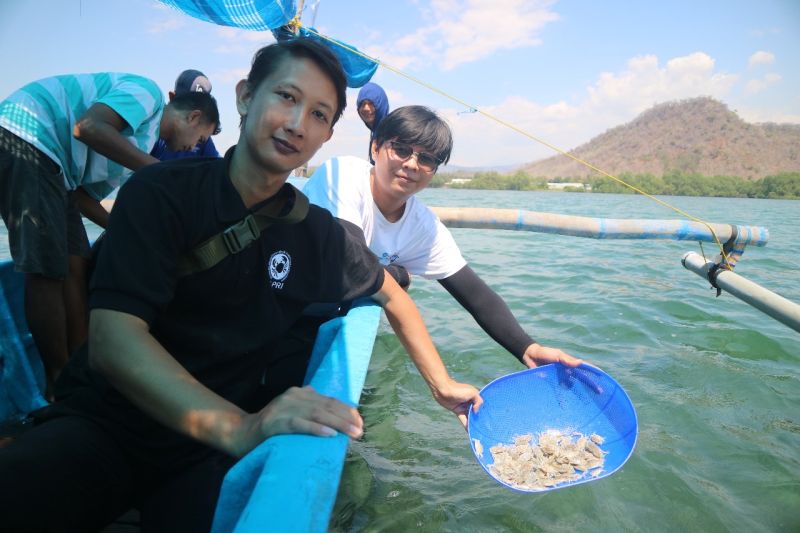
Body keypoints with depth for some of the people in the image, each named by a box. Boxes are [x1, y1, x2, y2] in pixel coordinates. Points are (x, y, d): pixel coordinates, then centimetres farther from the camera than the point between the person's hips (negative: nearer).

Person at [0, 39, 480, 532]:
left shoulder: (318, 233, -1)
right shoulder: (162, 193, -11)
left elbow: (392, 297, 15)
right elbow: (112, 340, -23)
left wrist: (443, 384, 18)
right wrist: (237, 427, -37)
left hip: (209, 451, 4)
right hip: (104, 419, -3)